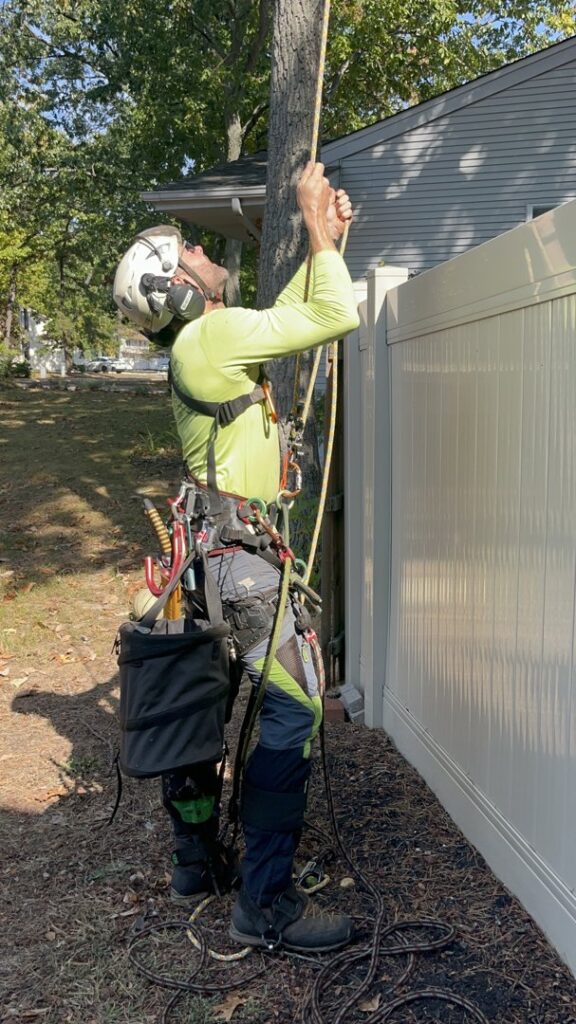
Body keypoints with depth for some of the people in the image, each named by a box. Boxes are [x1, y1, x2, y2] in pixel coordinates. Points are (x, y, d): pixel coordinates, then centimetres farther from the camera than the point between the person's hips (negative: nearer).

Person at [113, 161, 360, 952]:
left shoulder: (202, 343, 15)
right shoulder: (214, 336, -14)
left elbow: (291, 315, 26)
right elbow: (335, 318, -15)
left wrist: (325, 242, 19)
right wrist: (318, 226, -3)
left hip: (208, 546, 10)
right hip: (242, 553, -10)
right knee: (293, 710, -8)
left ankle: (196, 862, 30)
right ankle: (265, 904, -1)